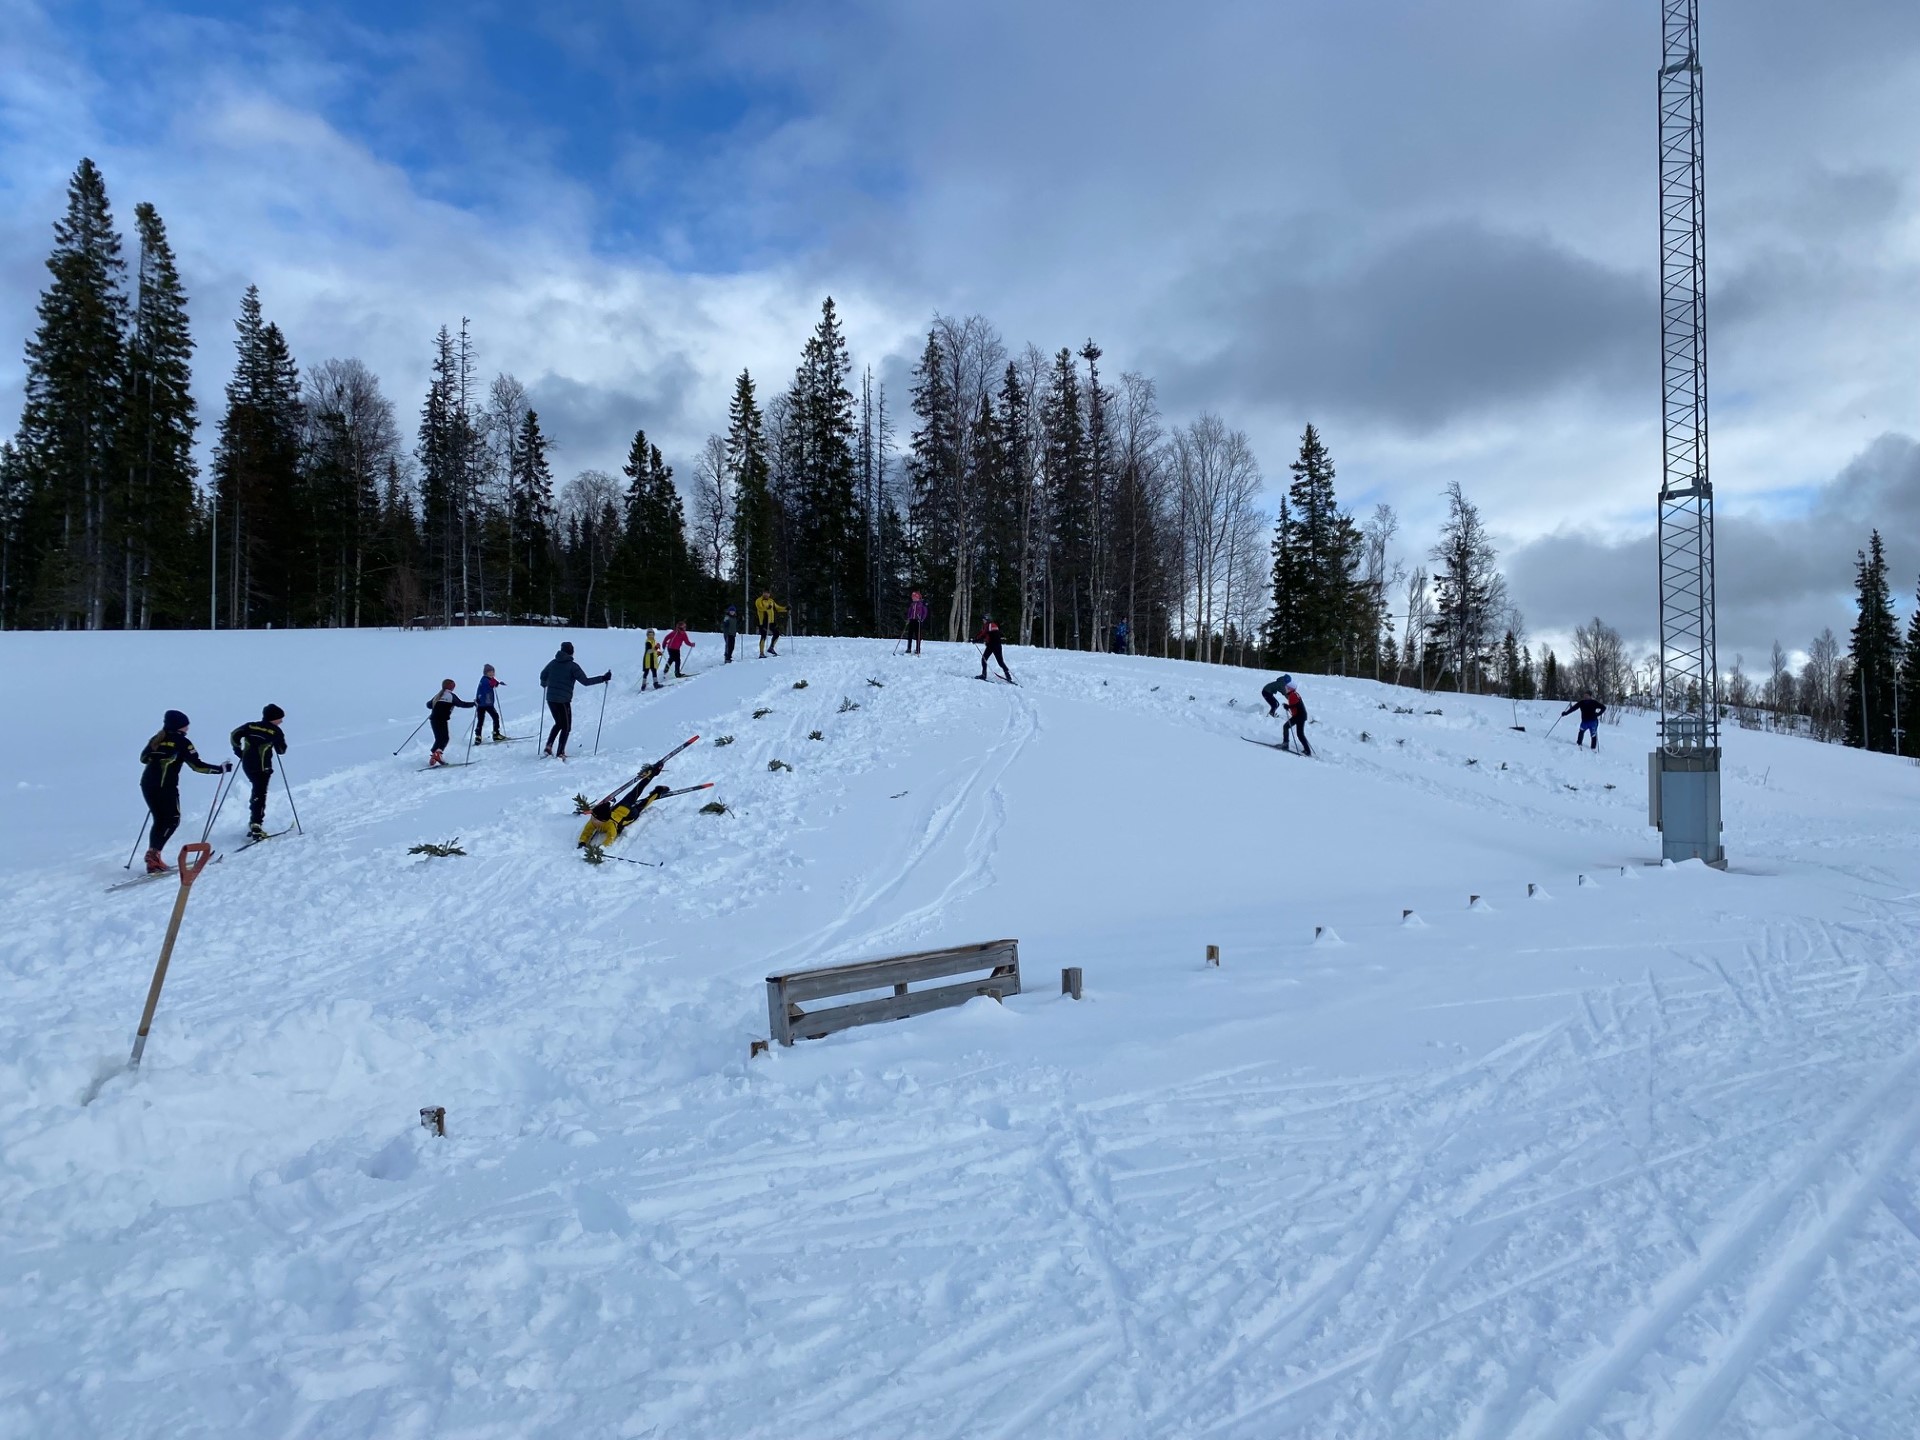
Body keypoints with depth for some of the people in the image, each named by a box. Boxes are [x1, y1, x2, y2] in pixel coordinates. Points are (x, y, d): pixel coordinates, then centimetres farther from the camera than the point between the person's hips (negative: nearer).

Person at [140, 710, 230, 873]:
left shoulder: (157, 739, 15)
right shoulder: (181, 741, -5)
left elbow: (143, 758, 24)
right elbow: (197, 765, -9)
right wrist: (221, 769, -2)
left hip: (147, 783, 7)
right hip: (165, 786, -7)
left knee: (160, 820, 15)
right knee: (172, 820, 1)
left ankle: (153, 859, 11)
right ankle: (153, 853, -13)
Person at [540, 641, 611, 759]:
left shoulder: (553, 663, 7)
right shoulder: (572, 666, -10)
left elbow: (543, 676, 19)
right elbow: (585, 681, -15)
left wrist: (544, 685, 41)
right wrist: (603, 678, -9)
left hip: (550, 699, 6)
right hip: (563, 700, -6)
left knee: (559, 723, 23)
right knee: (566, 727, 8)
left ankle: (548, 746, 10)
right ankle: (560, 753, 3)